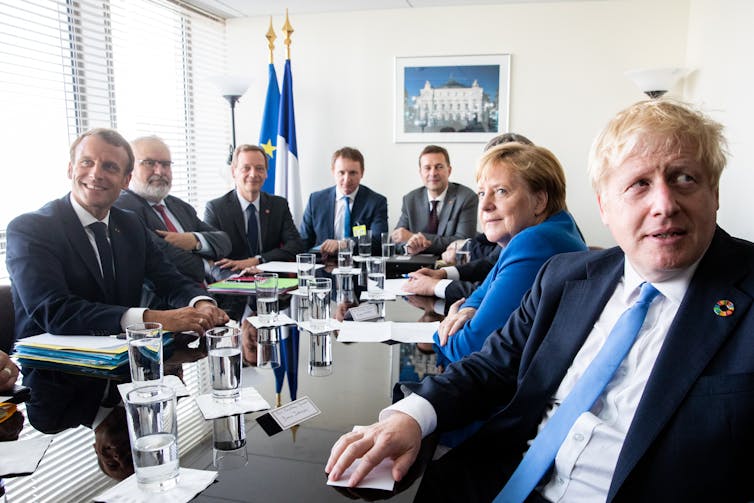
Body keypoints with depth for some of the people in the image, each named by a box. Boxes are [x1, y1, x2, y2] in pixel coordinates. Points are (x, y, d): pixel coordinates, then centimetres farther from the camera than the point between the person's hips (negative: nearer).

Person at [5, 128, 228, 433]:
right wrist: (152, 318, -35)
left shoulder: (132, 226, 10)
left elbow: (170, 281, 4)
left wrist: (201, 305, -21)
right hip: (60, 391, -6)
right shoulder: (29, 229, -9)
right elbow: (52, 310, -24)